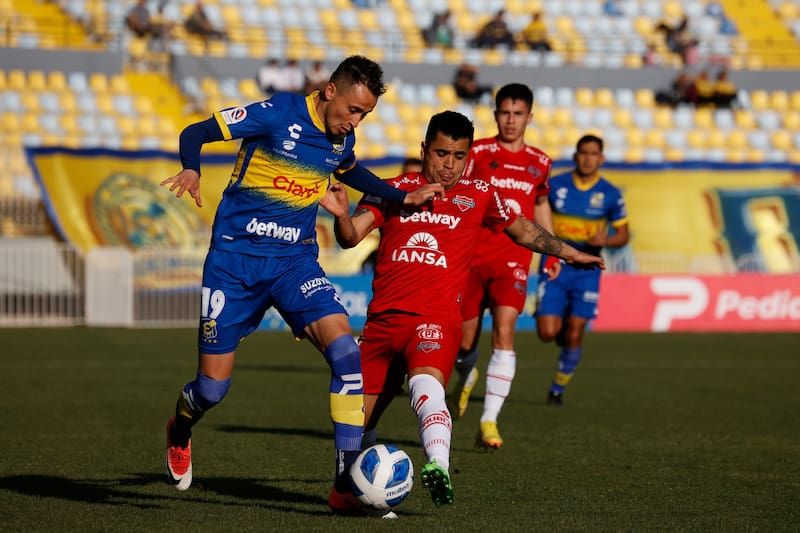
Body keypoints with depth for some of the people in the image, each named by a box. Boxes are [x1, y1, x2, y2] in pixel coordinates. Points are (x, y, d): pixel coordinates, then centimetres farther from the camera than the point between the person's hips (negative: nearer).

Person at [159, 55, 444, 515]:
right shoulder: (279, 113, -13)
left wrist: (403, 198, 25)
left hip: (295, 261, 4)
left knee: (346, 353, -20)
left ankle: (348, 480, -16)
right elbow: (195, 133, -11)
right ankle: (180, 432, 38)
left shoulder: (342, 139, 5)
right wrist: (192, 171, -31)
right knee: (212, 388, 0)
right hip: (236, 258, -4)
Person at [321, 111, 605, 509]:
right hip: (382, 320, 2)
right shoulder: (393, 190, 10)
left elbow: (522, 230, 29)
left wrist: (569, 253, 35)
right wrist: (341, 215, -22)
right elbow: (350, 237, 0)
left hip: (435, 319, -2)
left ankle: (439, 468, -55)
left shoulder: (478, 195, 13)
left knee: (426, 383, -35)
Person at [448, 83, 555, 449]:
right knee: (465, 339, 5)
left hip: (513, 260, 1)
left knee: (504, 332, -18)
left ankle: (489, 421, -19)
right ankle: (466, 378, 43)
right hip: (471, 258, -1)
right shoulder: (477, 153, -1)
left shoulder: (539, 162, 10)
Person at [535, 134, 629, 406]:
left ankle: (558, 388, 15)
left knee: (574, 334, -5)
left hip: (586, 269, 0)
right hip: (554, 267, 0)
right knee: (548, 333, -10)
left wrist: (605, 240, -15)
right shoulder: (555, 185, -2)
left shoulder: (610, 195, -1)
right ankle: (561, 327, 28)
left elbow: (623, 235, 5)